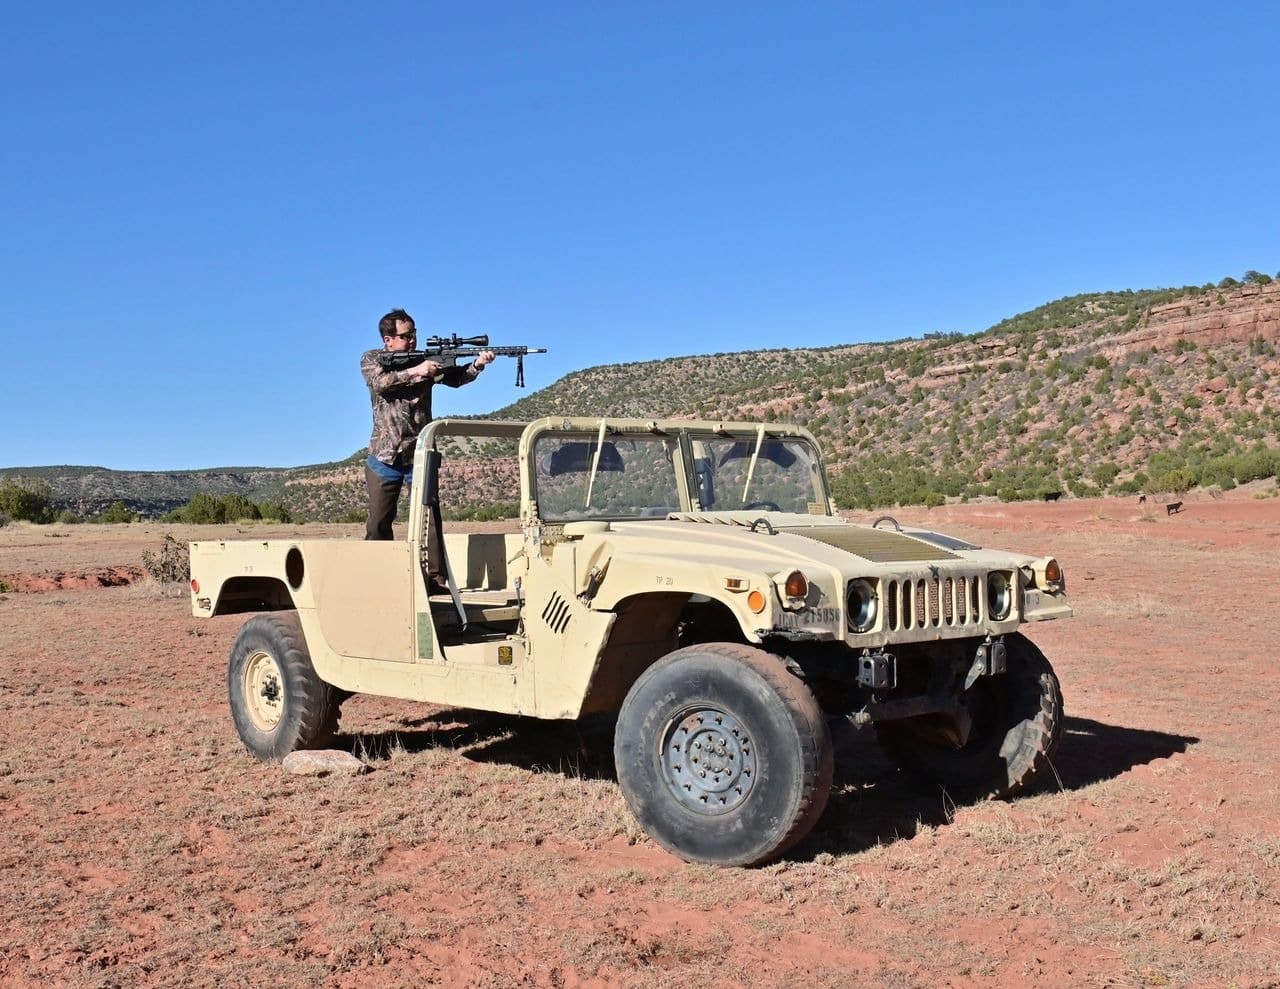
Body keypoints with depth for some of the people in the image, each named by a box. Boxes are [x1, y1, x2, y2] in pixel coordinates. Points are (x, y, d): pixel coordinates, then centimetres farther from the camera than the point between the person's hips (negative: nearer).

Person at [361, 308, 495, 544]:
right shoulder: (371, 359, 4)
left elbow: (455, 377, -7)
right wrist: (415, 371, -24)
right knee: (378, 523, 6)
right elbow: (381, 382, -16)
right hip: (384, 457, -1)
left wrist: (477, 364, -25)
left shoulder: (427, 360, 7)